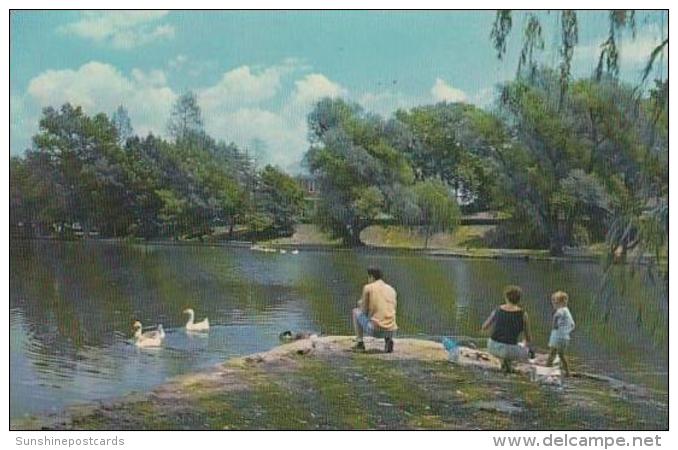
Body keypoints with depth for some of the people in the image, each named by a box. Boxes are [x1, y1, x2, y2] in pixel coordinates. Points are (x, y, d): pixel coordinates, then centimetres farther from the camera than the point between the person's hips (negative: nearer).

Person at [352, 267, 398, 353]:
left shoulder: (368, 287, 1)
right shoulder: (391, 289, 15)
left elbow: (364, 310, 5)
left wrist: (361, 303, 28)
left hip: (375, 329, -4)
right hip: (391, 330, 5)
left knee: (356, 311, 20)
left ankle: (360, 343, 16)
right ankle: (388, 339, 13)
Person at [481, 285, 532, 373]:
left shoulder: (497, 310, 3)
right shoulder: (523, 314, -5)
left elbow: (484, 328, 16)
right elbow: (528, 338, 5)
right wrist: (527, 345, 30)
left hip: (493, 347, 2)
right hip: (509, 350, -2)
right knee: (528, 351, 30)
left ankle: (504, 363, 21)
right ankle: (507, 359, 8)